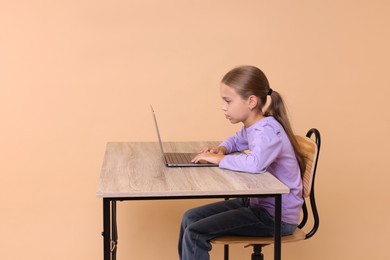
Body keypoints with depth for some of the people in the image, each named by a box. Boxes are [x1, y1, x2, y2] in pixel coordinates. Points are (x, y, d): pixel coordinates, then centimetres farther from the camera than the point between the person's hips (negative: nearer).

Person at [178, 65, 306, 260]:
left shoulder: (268, 130, -24)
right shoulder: (252, 127, 5)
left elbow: (255, 163, -45)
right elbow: (237, 140, 30)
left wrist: (220, 159, -27)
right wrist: (221, 149, 6)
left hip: (277, 216, -10)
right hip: (256, 202, 10)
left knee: (195, 234, -15)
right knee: (191, 218, 9)